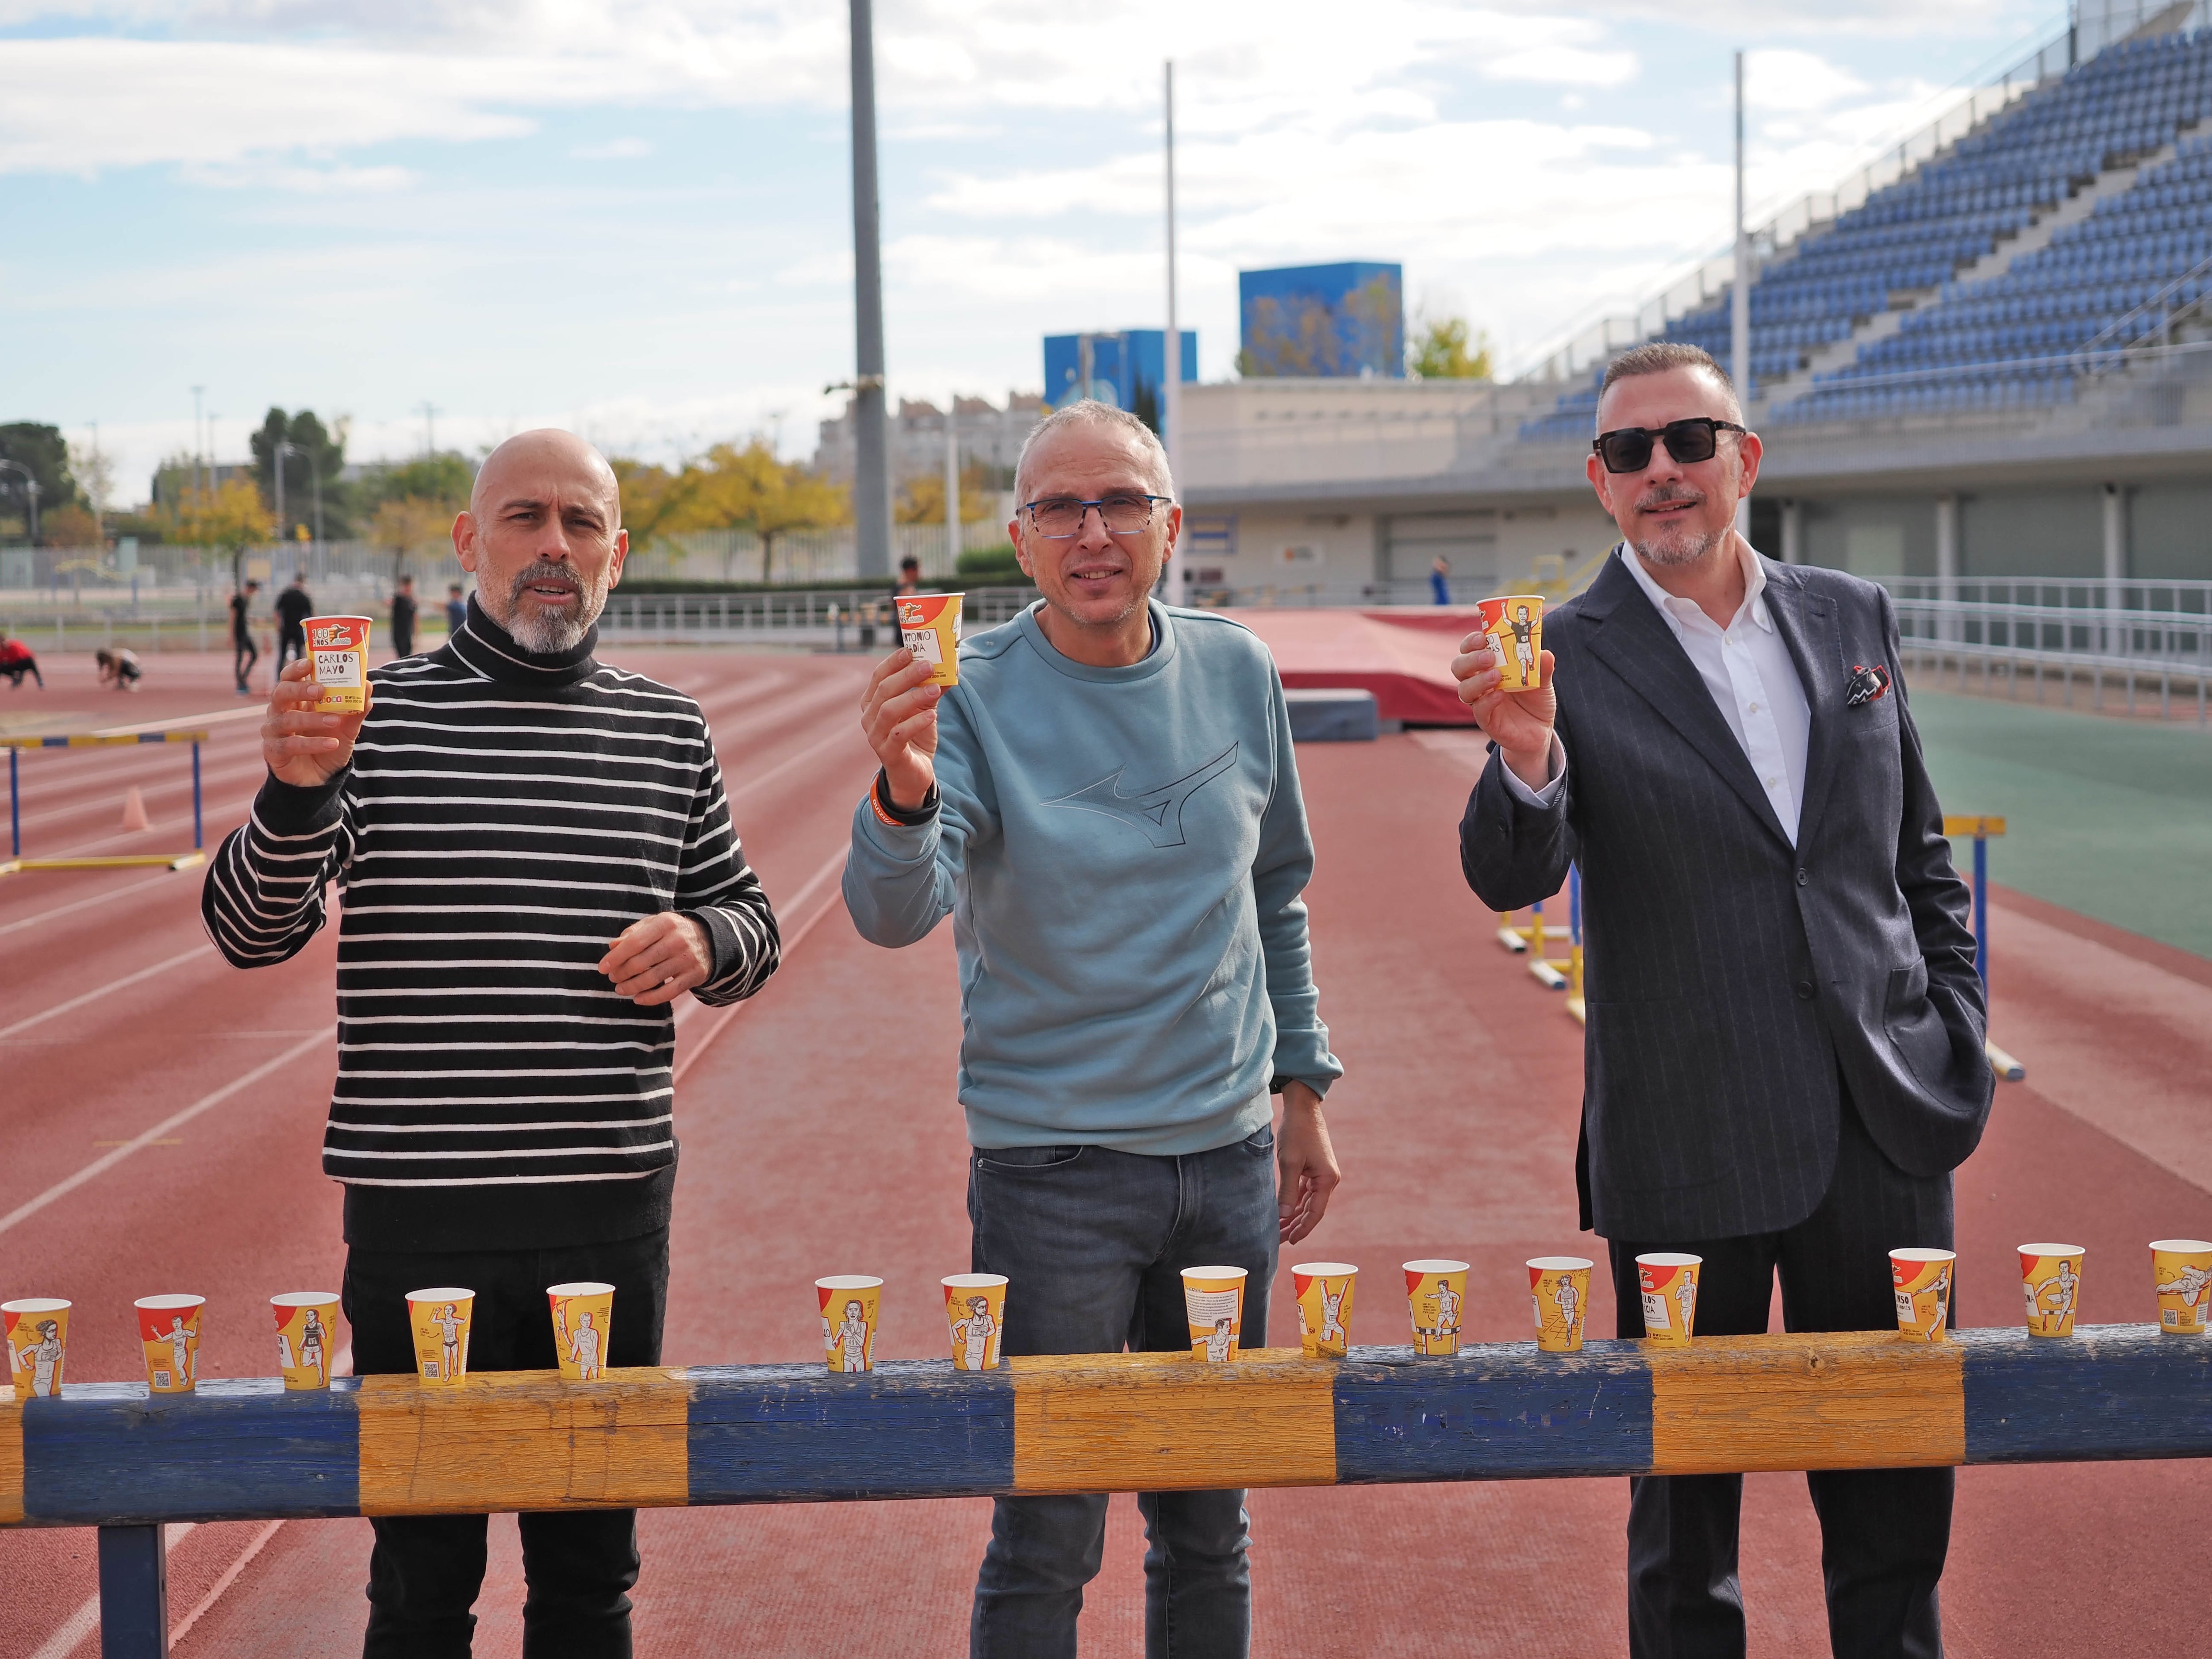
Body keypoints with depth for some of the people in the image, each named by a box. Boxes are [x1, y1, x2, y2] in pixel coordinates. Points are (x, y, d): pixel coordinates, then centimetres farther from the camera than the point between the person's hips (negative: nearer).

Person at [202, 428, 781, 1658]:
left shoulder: (669, 734, 8)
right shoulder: (378, 716, 0)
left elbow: (750, 924, 18)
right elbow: (251, 934, -5)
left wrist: (705, 941, -5)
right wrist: (295, 788, -23)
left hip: (614, 1205, 3)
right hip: (419, 1205, -3)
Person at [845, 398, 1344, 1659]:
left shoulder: (1238, 673, 3)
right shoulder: (975, 697, -10)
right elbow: (895, 915, -23)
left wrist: (1302, 1090, 14)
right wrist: (903, 793, -43)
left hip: (1228, 1151, 4)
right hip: (1052, 1165, -4)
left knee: (1209, 1531, 13)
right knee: (1046, 1543, -1)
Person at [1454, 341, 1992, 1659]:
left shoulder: (1853, 618, 8)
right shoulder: (1567, 657, -5)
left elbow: (1920, 856, 16)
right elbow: (1512, 880, -16)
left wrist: (1958, 1034, 8)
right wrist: (1526, 757, -35)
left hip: (1886, 1123, 4)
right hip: (1690, 1153, -3)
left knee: (1897, 1498, 13)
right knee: (1686, 1510, 9)